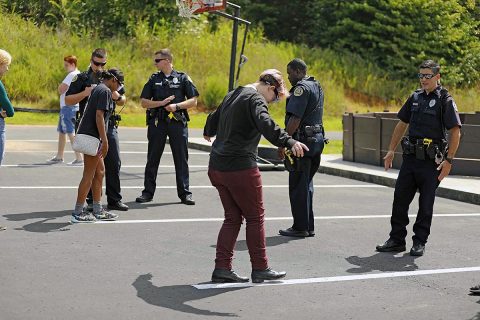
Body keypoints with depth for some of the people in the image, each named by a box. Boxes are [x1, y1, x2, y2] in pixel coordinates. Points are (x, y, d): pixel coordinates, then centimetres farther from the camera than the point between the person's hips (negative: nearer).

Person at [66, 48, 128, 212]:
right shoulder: (82, 79, 1)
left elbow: (123, 101, 20)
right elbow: (68, 100, -3)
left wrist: (118, 97, -3)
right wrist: (85, 93, -16)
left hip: (109, 126, 3)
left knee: (114, 163, 3)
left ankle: (114, 200, 10)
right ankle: (92, 201, 9)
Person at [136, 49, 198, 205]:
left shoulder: (183, 78, 3)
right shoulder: (154, 79, 9)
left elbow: (193, 101, 1)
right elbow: (144, 102, 5)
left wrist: (177, 106, -12)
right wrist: (161, 103, -10)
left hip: (178, 122, -2)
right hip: (157, 122, 2)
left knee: (181, 159, 2)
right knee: (153, 159, 5)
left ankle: (184, 193, 10)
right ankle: (148, 192, 14)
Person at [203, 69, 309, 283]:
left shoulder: (233, 95, 18)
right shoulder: (255, 100, -11)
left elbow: (214, 118, 36)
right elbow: (266, 124, -32)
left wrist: (208, 132, 57)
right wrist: (289, 142, -44)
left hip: (217, 167, 9)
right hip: (240, 167, -9)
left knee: (233, 218, 14)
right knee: (255, 217, 4)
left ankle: (222, 268, 10)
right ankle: (260, 269, 10)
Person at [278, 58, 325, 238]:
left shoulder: (301, 88, -14)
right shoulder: (316, 86, 17)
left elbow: (295, 119, -21)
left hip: (303, 140, -10)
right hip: (317, 138, 10)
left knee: (298, 185, -3)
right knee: (306, 184, 15)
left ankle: (300, 227, 0)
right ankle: (309, 226, 19)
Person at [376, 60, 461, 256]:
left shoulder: (445, 100, -7)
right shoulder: (415, 98, 10)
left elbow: (455, 132, -11)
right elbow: (402, 124, 18)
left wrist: (449, 160, -17)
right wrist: (391, 151, 13)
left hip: (431, 162, -6)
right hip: (410, 158, 6)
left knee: (426, 204, 4)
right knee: (400, 199, 5)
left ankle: (419, 242, 14)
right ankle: (396, 240, 14)